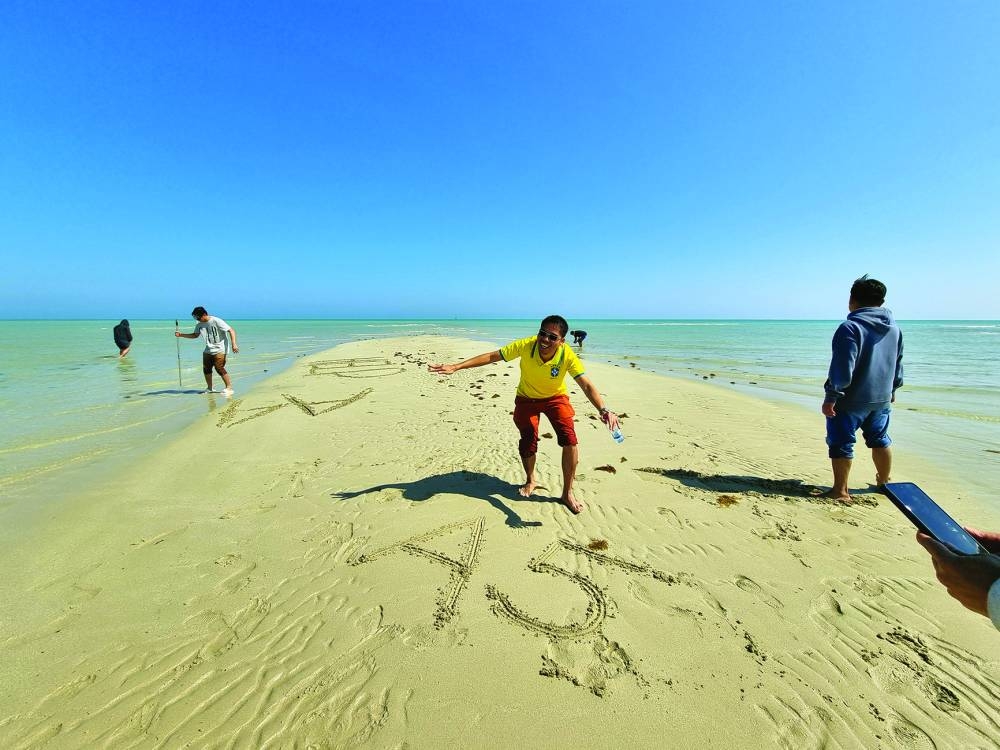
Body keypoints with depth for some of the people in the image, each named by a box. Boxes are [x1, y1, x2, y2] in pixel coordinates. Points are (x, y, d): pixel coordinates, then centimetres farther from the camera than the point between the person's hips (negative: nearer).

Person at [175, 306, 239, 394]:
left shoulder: (216, 321, -15)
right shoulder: (200, 325, 6)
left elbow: (231, 330, -18)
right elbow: (195, 335, 22)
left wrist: (234, 344, -27)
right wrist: (181, 335, 10)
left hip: (220, 349, -7)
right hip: (208, 350, 7)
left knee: (219, 368, -14)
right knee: (206, 369, 6)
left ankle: (229, 388, -6)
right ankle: (210, 389, 20)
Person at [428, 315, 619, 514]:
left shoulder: (567, 356, -31)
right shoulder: (525, 346, -30)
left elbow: (587, 385, -38)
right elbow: (491, 357, -24)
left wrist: (604, 410, -55)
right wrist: (455, 367, -27)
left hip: (556, 397, 0)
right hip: (527, 398, 1)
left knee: (569, 440, -17)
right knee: (528, 443, -1)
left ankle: (567, 492, 2)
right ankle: (531, 480, 33)